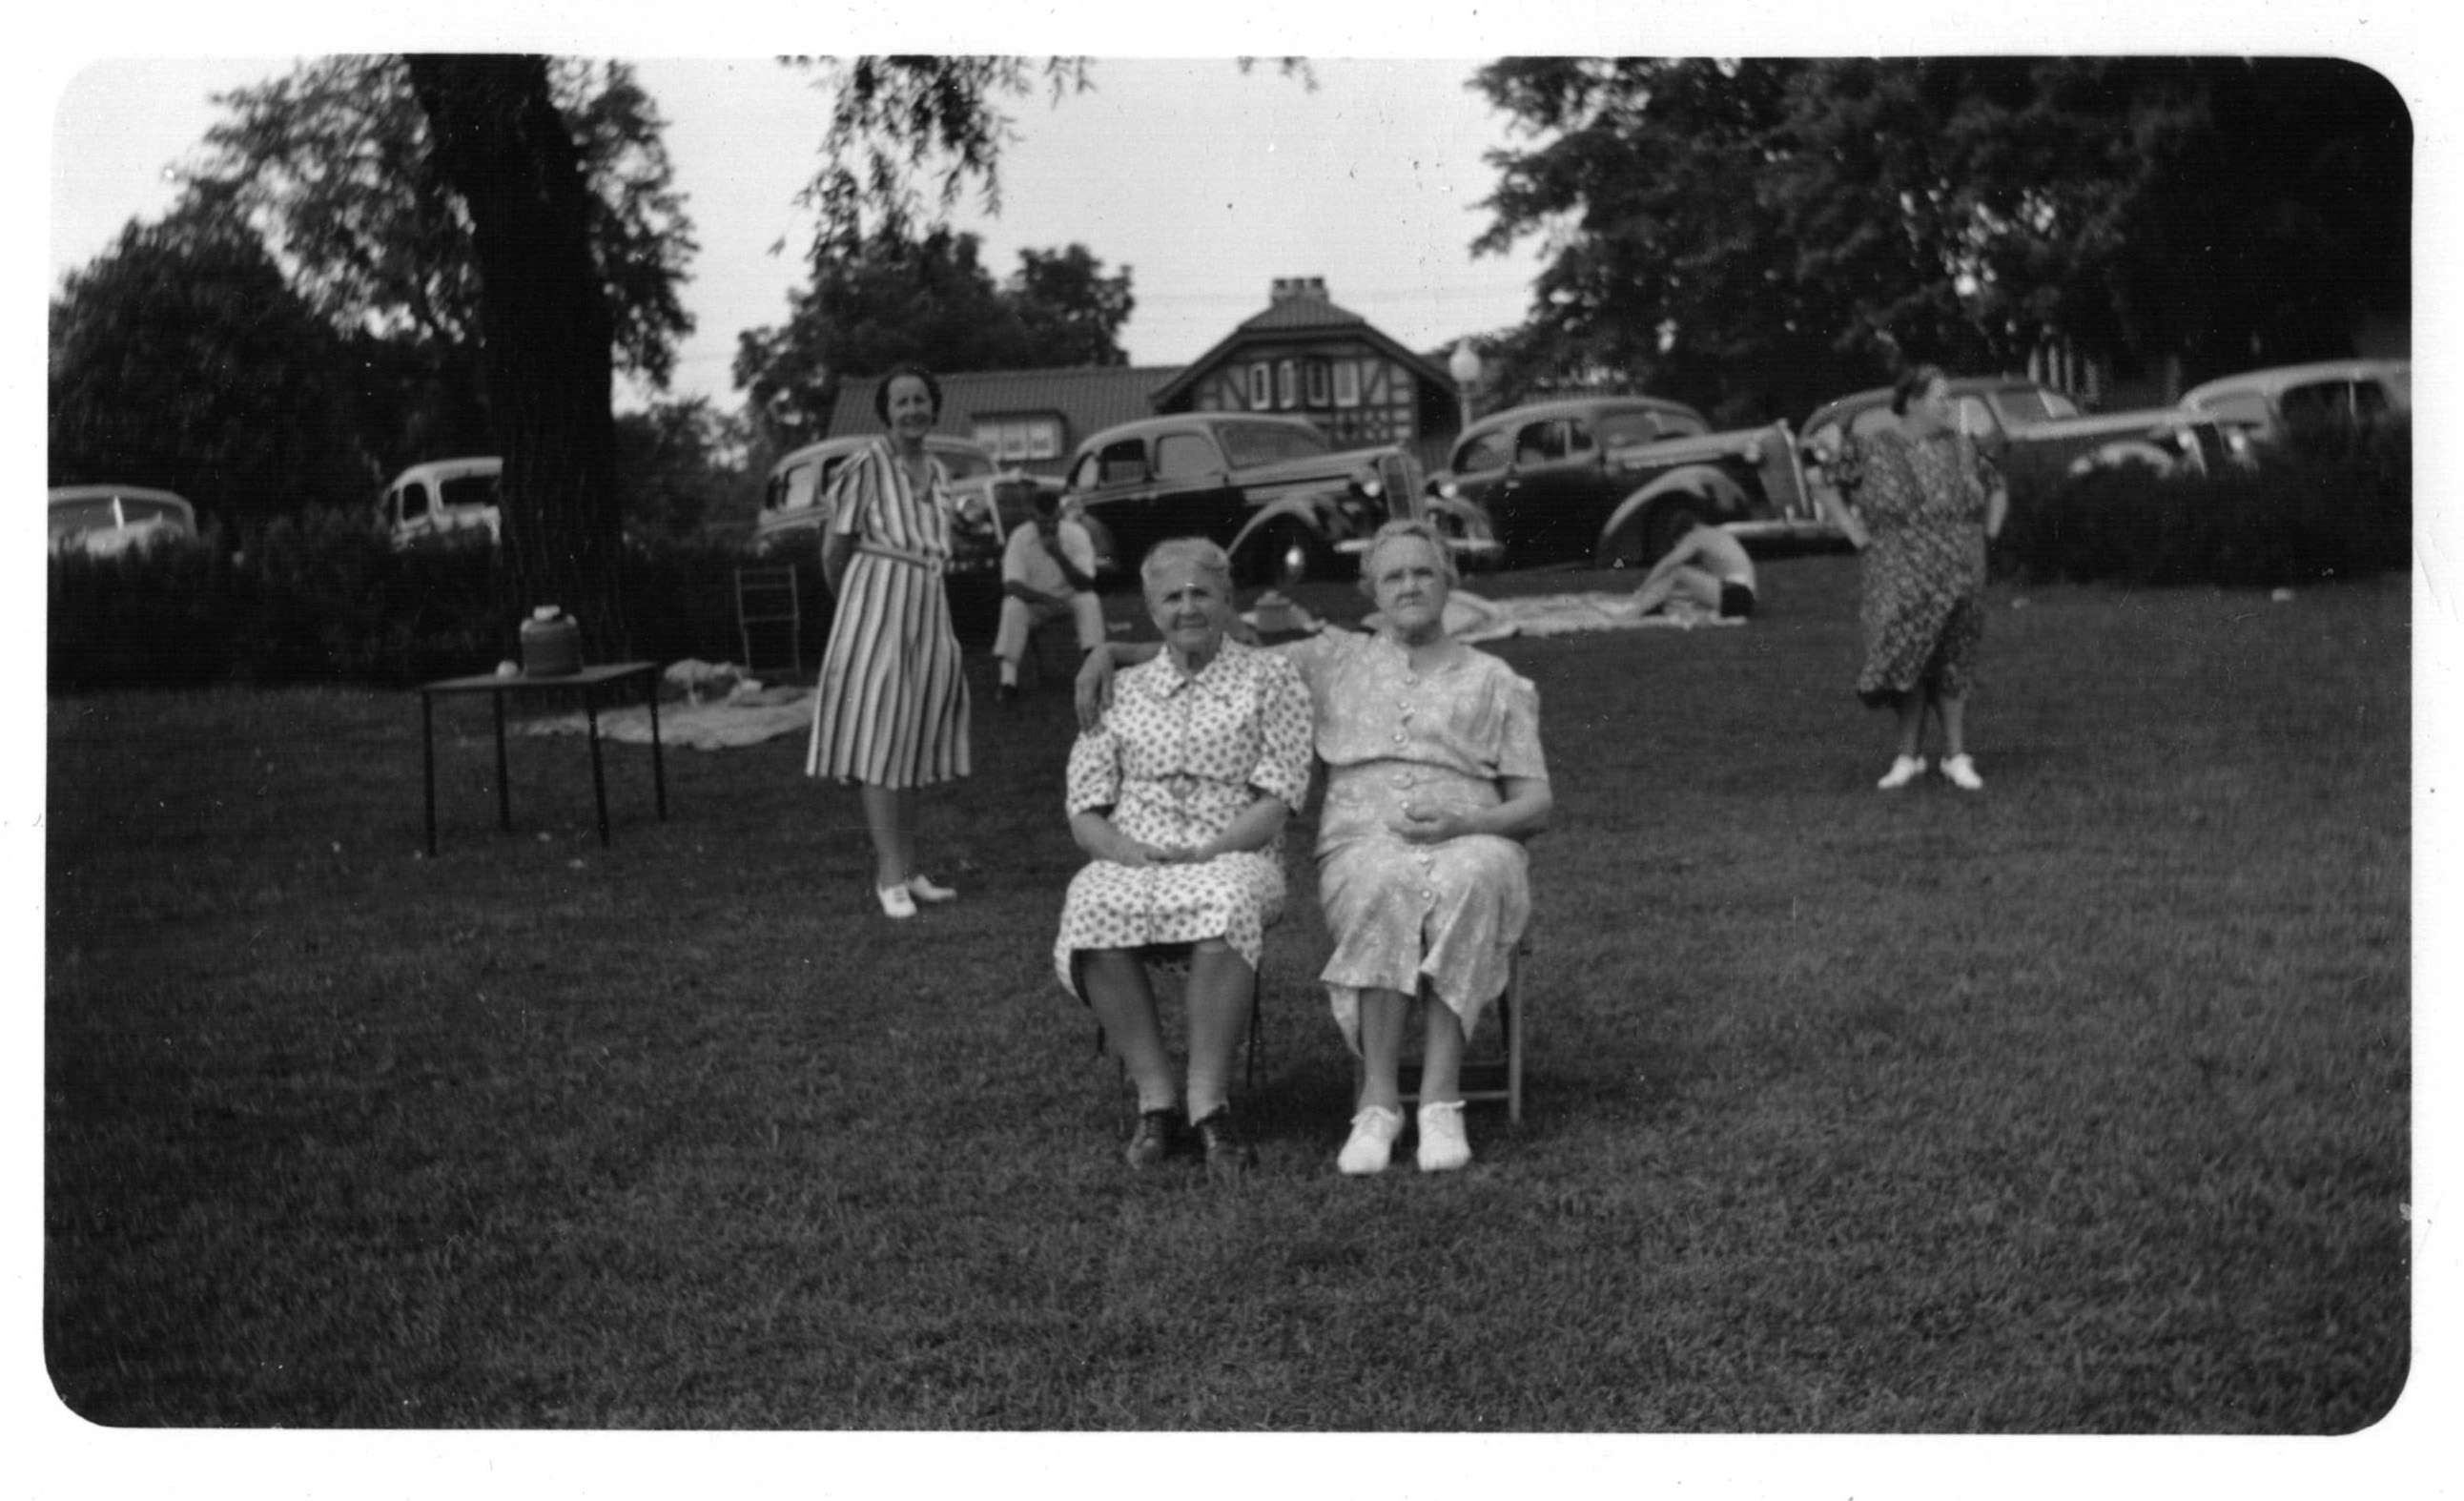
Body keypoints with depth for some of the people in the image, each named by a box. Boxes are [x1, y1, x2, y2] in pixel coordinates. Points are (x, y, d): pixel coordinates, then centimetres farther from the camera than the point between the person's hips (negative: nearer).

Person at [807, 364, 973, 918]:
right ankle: (889, 876, -4)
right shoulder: (866, 468, -9)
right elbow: (834, 550, -3)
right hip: (877, 607, -7)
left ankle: (906, 869, 18)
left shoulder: (936, 472, 11)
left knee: (911, 741, 12)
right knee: (878, 741, -6)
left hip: (929, 609, 7)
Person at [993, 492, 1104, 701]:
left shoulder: (1076, 534, -15)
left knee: (1089, 600, -31)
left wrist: (1059, 556, -34)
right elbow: (1012, 585, -22)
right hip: (1034, 603, 0)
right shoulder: (1020, 537, -15)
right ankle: (1008, 681, -37)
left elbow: (1085, 584, -20)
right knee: (1012, 605, -31)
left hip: (1069, 599, 0)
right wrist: (1046, 599, -38)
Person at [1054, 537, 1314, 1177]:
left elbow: (1277, 800, 0)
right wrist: (1128, 852, -10)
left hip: (1234, 857, -2)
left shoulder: (1269, 678, 10)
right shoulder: (1122, 690, 18)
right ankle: (1153, 1097, -27)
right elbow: (1084, 813, 12)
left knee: (1225, 905, -39)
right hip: (1131, 860, 2)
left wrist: (1204, 853, -15)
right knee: (1093, 910, -34)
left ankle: (1209, 1102, -34)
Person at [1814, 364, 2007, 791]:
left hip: (1960, 578, 3)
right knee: (1907, 660, -4)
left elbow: (1996, 489, 21)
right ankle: (1909, 757, 8)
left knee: (1954, 665, 6)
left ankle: (1956, 757, 12)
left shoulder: (1962, 447, 6)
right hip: (1900, 579, -3)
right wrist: (1853, 531, -3)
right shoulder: (1872, 449, -4)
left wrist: (1990, 531, 7)